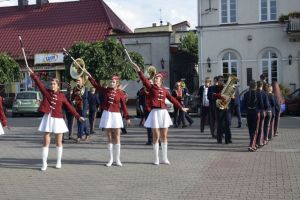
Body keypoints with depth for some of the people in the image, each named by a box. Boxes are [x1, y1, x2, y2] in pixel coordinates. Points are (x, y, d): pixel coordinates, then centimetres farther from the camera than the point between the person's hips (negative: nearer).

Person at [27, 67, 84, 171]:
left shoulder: (61, 95, 1)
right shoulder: (46, 92, 2)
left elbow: (69, 107, 4)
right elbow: (38, 83, -5)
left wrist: (78, 116, 2)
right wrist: (32, 73, -14)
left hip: (58, 119, 0)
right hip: (47, 119, 0)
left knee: (59, 142, 7)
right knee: (46, 142, 0)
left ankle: (59, 162, 19)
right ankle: (44, 163, 5)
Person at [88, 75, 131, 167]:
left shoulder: (120, 93, -3)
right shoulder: (106, 90, 4)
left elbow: (123, 106, -1)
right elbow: (96, 85, 6)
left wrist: (127, 117, 0)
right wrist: (89, 76, -1)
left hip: (116, 115, -2)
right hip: (107, 115, 2)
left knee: (117, 137, 0)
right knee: (109, 137, 7)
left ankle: (117, 159, 9)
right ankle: (111, 159, 14)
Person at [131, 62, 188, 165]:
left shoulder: (164, 90, 11)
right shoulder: (151, 87, 1)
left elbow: (172, 99, 18)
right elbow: (144, 80, -13)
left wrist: (181, 107, 21)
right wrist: (138, 70, -26)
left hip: (164, 113, 3)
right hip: (155, 113, -3)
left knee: (164, 136, 7)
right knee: (156, 136, -1)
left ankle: (165, 158, 16)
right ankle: (156, 159, 8)